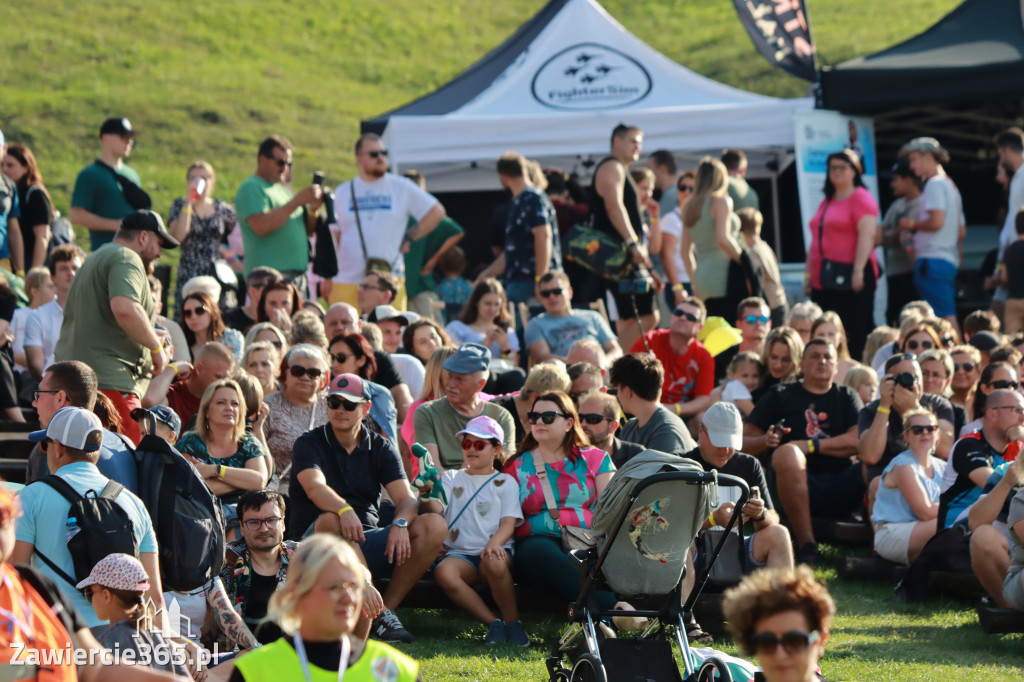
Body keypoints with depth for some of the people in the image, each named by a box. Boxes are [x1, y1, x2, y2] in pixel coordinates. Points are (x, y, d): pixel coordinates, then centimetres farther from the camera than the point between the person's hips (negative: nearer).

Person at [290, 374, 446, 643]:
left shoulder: (381, 448, 11)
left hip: (368, 544, 4)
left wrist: (400, 524, -28)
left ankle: (386, 609, -16)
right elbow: (315, 488, -22)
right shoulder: (309, 444, 0)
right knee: (331, 520, -39)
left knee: (434, 526, -18)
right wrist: (344, 510, -43)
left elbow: (407, 498, -3)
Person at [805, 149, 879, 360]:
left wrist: (858, 271, -23)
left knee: (854, 336, -10)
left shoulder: (861, 198, -4)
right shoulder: (827, 202, 22)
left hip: (850, 277, -8)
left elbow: (867, 235, -15)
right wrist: (809, 274, 22)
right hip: (823, 281, 8)